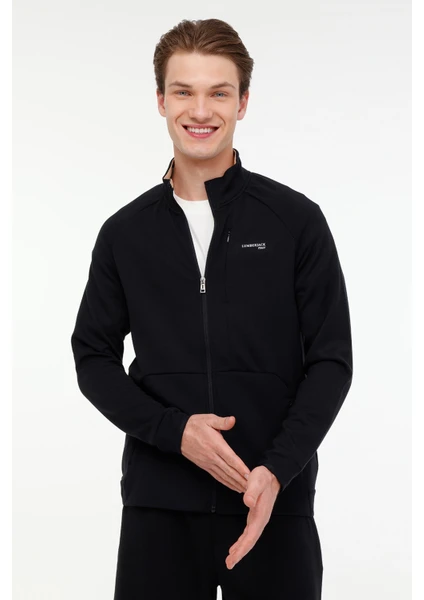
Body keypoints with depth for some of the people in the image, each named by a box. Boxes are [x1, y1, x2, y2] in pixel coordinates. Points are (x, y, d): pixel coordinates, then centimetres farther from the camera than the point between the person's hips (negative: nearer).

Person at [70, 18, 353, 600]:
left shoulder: (297, 220, 0)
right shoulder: (126, 233, 6)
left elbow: (331, 359, -1)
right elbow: (94, 358, 8)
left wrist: (277, 470, -14)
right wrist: (174, 430, -9)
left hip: (275, 504, -1)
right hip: (158, 507, 1)